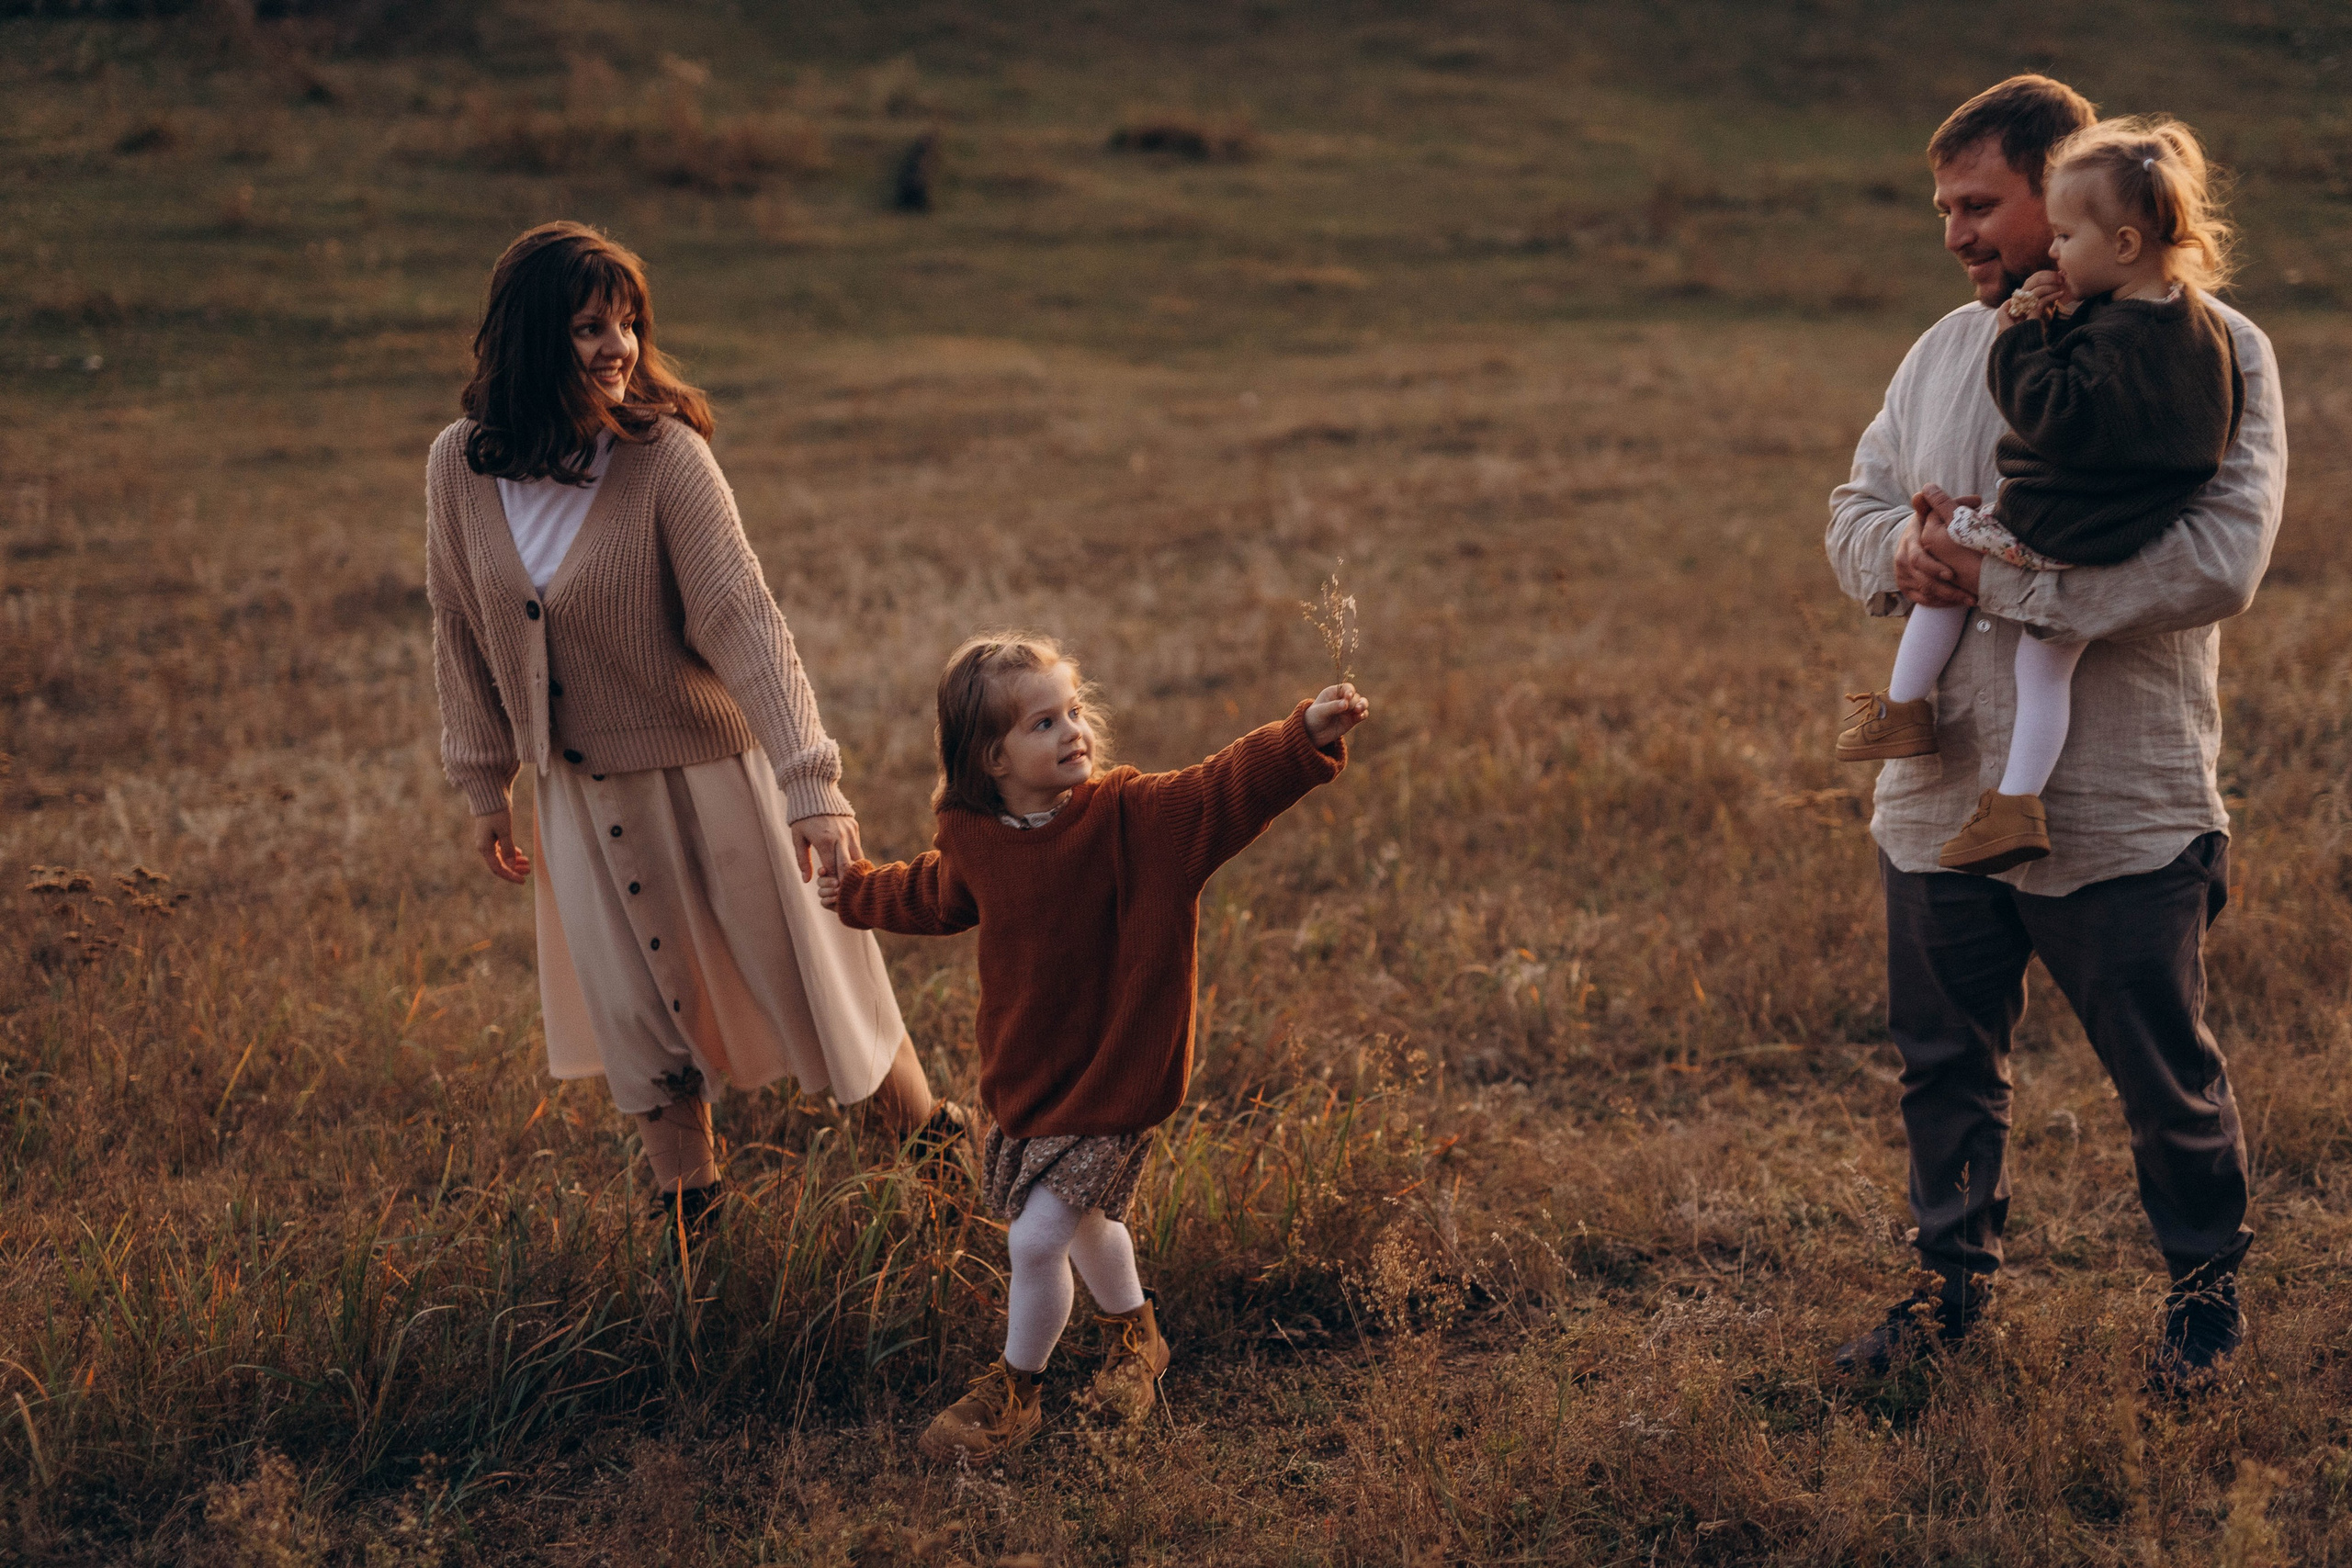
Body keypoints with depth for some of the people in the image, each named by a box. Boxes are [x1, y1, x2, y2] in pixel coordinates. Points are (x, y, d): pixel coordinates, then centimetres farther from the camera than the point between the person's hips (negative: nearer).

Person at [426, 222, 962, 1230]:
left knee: (809, 968, 9)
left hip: (716, 765, -3)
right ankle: (686, 1195, 32)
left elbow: (743, 617, -26)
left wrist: (810, 783, -33)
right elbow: (462, 629, 4)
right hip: (586, 790, 4)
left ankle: (928, 1134, 32)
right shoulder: (459, 468, -8)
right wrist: (482, 784, 9)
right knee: (633, 1006, 12)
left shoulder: (666, 456, -20)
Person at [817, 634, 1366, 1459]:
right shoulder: (972, 839, -6)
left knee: (1036, 1236, -5)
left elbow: (1227, 790, -34)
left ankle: (1014, 1391, 19)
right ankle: (1136, 1337, 51)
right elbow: (936, 894, 18)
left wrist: (1306, 737, -50)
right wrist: (859, 893, 33)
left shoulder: (1132, 816, -20)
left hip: (1109, 1077, -5)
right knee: (1084, 1220, 24)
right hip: (1024, 1075, 6)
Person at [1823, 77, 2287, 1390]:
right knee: (1946, 1063, 16)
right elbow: (1857, 506, 16)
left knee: (2168, 1077, 10)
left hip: (2122, 810, -5)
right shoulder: (1946, 351, 10)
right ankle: (1957, 1275, 35)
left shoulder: (2212, 351, -10)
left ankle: (2209, 1286, 32)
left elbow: (2219, 561, -22)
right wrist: (1902, 548, -10)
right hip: (1941, 792, 6)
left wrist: (1998, 578, -22)